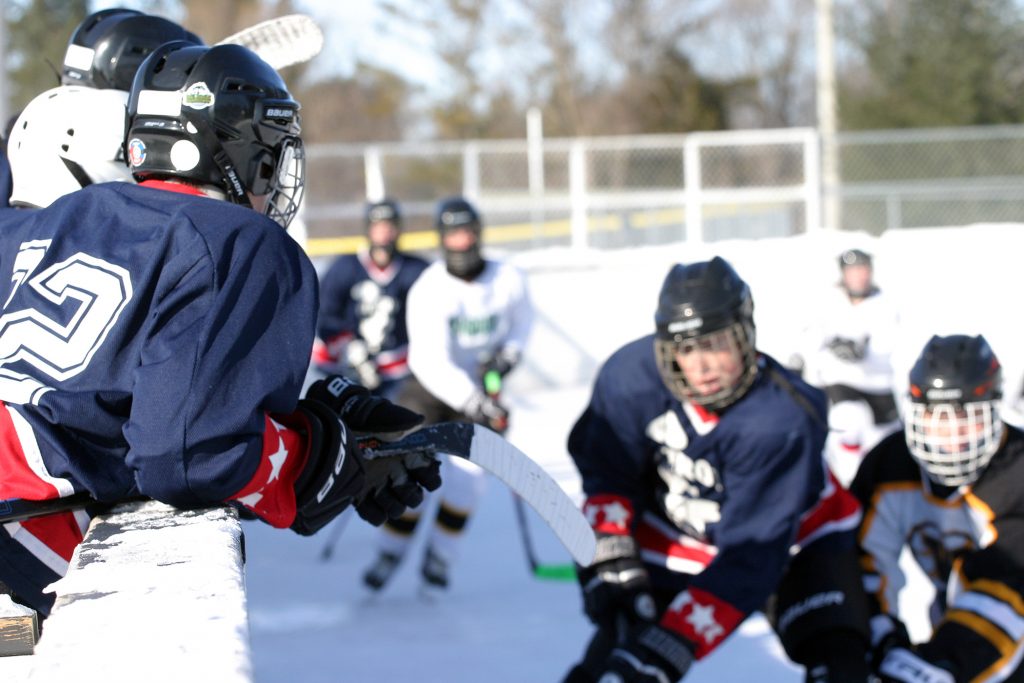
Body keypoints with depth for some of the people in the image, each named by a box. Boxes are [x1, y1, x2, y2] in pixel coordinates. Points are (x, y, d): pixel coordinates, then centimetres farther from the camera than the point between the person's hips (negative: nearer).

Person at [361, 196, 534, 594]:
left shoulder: (509, 280, -11)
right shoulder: (428, 291, -22)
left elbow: (523, 317, 12)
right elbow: (432, 364, -29)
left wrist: (510, 352, -8)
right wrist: (474, 403, -38)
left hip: (480, 389, 2)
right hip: (432, 386, -2)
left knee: (467, 475, -14)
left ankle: (439, 557, 4)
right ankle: (391, 552, 12)